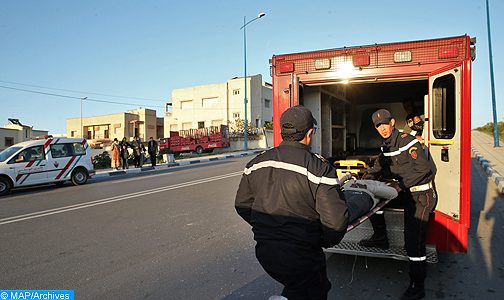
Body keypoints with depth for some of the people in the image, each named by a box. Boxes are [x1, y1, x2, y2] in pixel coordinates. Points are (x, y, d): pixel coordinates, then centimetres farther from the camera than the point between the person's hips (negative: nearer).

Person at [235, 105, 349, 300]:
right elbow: (335, 221, -19)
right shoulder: (319, 169, -17)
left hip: (264, 251, 6)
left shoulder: (256, 164, -1)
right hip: (300, 257, -6)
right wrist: (324, 242, 1)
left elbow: (241, 205, 7)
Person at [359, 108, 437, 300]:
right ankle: (380, 238, 22)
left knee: (414, 239, -12)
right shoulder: (386, 147, 9)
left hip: (421, 194, -9)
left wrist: (401, 186, -24)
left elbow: (423, 168, -23)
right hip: (407, 192, 9)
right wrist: (363, 181, -1)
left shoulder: (407, 141, -17)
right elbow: (378, 169, 16)